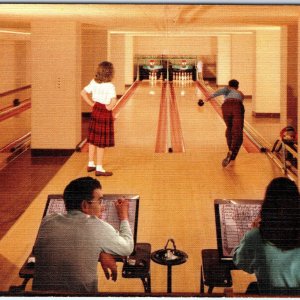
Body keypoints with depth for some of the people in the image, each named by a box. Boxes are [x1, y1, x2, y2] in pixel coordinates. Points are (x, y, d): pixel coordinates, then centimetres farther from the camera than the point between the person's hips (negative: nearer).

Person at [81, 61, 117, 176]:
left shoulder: (94, 82, -2)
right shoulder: (110, 86, -20)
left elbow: (83, 93, -3)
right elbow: (114, 101, -32)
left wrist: (92, 104, 1)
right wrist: (109, 107, -14)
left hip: (95, 111, 7)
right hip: (105, 114, -7)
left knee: (92, 139, 18)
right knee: (101, 142, 1)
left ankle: (91, 164, 29)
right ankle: (99, 168, 9)